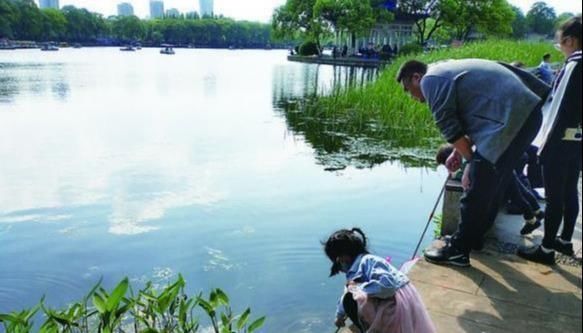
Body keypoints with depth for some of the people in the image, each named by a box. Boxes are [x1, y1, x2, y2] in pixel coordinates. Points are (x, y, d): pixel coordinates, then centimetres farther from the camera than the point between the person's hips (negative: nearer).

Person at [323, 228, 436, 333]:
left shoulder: (367, 261, -16)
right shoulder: (356, 266, 9)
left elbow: (387, 284, -29)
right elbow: (348, 291, 23)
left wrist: (359, 287, -19)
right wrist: (340, 315, 35)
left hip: (398, 306, -9)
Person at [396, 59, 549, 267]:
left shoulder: (431, 80, -5)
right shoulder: (448, 70, 24)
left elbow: (449, 127, -9)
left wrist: (471, 160, 1)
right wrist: (459, 153, 19)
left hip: (511, 119, -10)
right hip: (527, 111, 10)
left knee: (476, 193, -3)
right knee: (492, 186, 19)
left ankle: (458, 250, 8)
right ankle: (474, 236, 33)